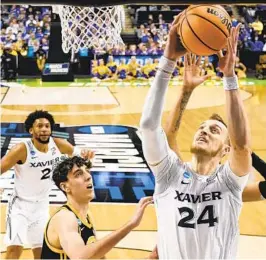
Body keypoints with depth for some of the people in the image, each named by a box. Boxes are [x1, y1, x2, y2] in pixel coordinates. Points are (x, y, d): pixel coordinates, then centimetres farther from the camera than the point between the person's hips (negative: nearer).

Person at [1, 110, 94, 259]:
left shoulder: (58, 145, -9)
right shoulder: (22, 149, -23)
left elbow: (77, 153, 6)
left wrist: (86, 153, -18)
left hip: (42, 206, 5)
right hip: (20, 204, -5)